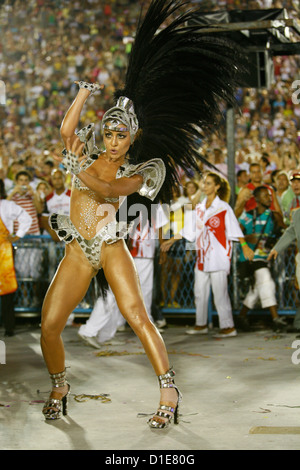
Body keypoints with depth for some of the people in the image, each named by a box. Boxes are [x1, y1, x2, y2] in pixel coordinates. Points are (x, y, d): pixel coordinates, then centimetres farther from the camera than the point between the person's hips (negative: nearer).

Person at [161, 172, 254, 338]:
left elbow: (234, 229, -9)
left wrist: (244, 246, -18)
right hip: (202, 256, 7)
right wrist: (172, 240, 23)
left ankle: (228, 327, -1)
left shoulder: (223, 207, -5)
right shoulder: (199, 208, 13)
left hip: (218, 256, -7)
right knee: (200, 291, 10)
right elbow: (189, 229, 21)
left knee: (220, 292, -7)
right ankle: (201, 325, 21)